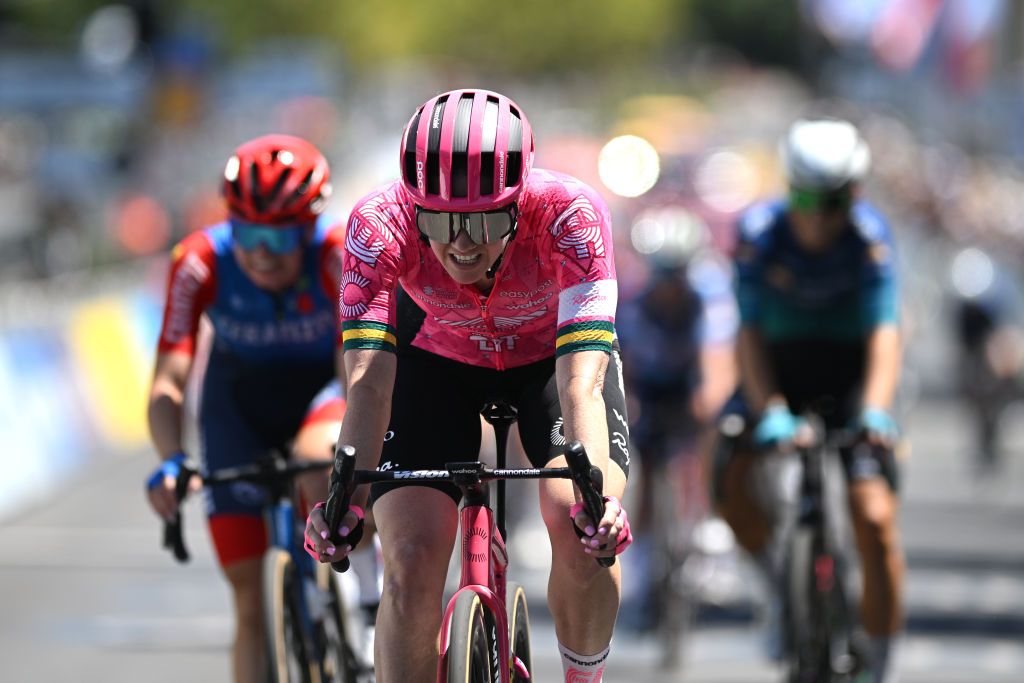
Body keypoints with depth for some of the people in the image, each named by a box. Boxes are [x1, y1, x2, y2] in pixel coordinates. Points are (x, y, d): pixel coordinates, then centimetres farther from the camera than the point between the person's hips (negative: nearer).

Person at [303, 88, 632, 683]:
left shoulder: (569, 214, -37)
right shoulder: (380, 224, -34)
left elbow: (582, 381, -44)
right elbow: (369, 381, -40)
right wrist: (345, 497, -56)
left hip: (553, 352, -1)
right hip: (438, 358, 1)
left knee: (582, 528, -26)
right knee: (412, 560, -17)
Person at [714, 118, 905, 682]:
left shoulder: (868, 235, -20)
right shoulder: (760, 230, -18)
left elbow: (884, 332, -26)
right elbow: (750, 330, -21)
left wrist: (875, 408, -42)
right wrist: (769, 410, -35)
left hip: (848, 372, -1)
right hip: (779, 367, 1)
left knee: (875, 519, -15)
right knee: (733, 485, -22)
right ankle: (781, 578, 9)